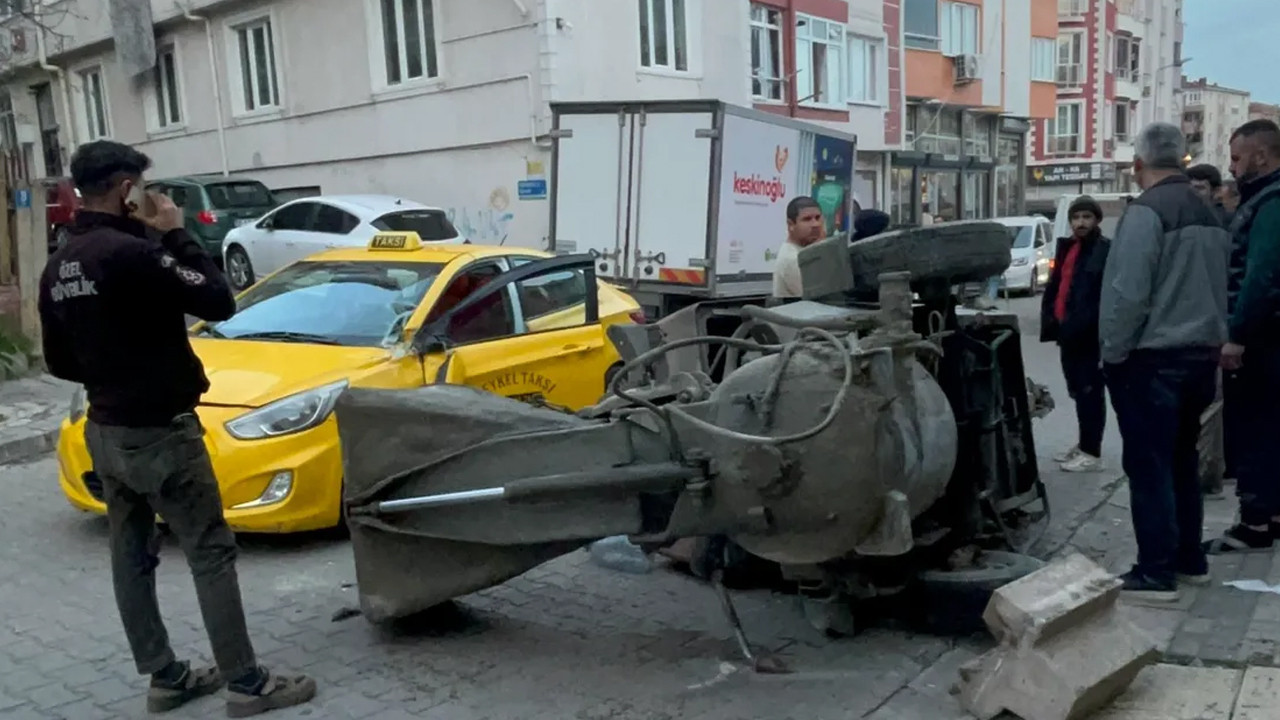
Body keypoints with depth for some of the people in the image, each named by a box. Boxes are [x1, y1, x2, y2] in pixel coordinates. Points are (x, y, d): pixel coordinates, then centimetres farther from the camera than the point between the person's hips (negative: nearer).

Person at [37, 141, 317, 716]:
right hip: (159, 433, -9)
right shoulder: (131, 252, -22)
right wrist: (175, 234, -11)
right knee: (211, 555, -2)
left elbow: (59, 362, 13)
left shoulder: (57, 269, 7)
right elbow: (219, 302, -18)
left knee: (131, 558, 13)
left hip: (104, 432, 9)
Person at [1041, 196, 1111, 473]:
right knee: (1078, 391, 17)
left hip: (1090, 335, -8)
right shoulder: (1067, 247, 16)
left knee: (1090, 392, -3)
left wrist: (1093, 329, -23)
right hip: (1069, 332, 8)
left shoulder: (1106, 250, -9)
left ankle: (1092, 452, 3)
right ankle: (1083, 444, 28)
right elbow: (1054, 286, 19)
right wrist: (1050, 319, 9)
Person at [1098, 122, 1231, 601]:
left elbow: (1127, 293, -19)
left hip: (1152, 359, -9)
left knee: (1149, 468, -3)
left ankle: (1156, 574, 1)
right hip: (1200, 355, 9)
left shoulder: (1145, 212, -14)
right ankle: (1189, 560, 26)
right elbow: (1217, 289, 19)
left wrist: (1111, 354, -10)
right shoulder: (1209, 215, 13)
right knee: (1182, 462, 17)